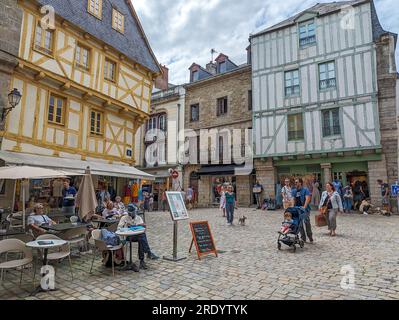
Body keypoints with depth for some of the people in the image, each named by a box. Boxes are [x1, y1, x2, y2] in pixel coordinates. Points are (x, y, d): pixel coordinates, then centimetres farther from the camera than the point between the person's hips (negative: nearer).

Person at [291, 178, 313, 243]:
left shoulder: (305, 190, -4)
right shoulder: (294, 191, 11)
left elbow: (307, 199, -16)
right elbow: (293, 199, 8)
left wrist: (304, 207, -29)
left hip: (305, 209, -5)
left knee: (307, 223, -6)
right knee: (299, 224, 6)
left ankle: (310, 238, 9)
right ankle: (303, 238, 18)